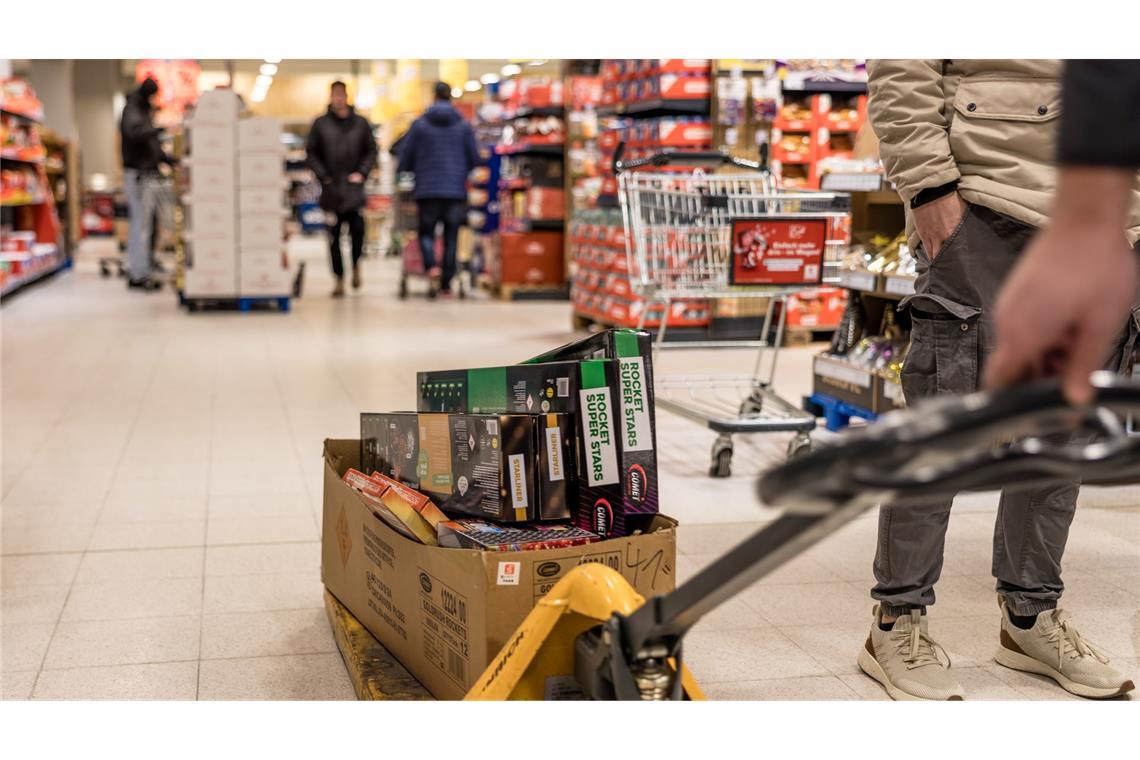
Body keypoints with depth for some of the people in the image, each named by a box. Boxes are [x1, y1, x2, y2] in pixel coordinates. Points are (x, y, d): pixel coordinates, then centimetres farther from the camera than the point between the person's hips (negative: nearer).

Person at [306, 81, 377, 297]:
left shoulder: (360, 123, 7)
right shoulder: (320, 124, 5)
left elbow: (371, 151, 11)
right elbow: (311, 153, 7)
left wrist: (362, 172, -3)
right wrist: (323, 175, -4)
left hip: (353, 187, 0)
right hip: (331, 188, 0)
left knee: (357, 228, -14)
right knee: (334, 236, 2)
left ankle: (355, 264, 15)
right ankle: (339, 280, 11)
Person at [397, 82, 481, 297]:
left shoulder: (419, 125, 0)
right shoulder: (464, 126, 2)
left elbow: (404, 160, 1)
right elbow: (474, 160, 5)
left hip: (427, 190, 0)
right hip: (456, 191, 1)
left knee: (426, 231, 12)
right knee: (451, 238, 6)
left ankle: (431, 264, -16)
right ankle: (446, 285, 5)